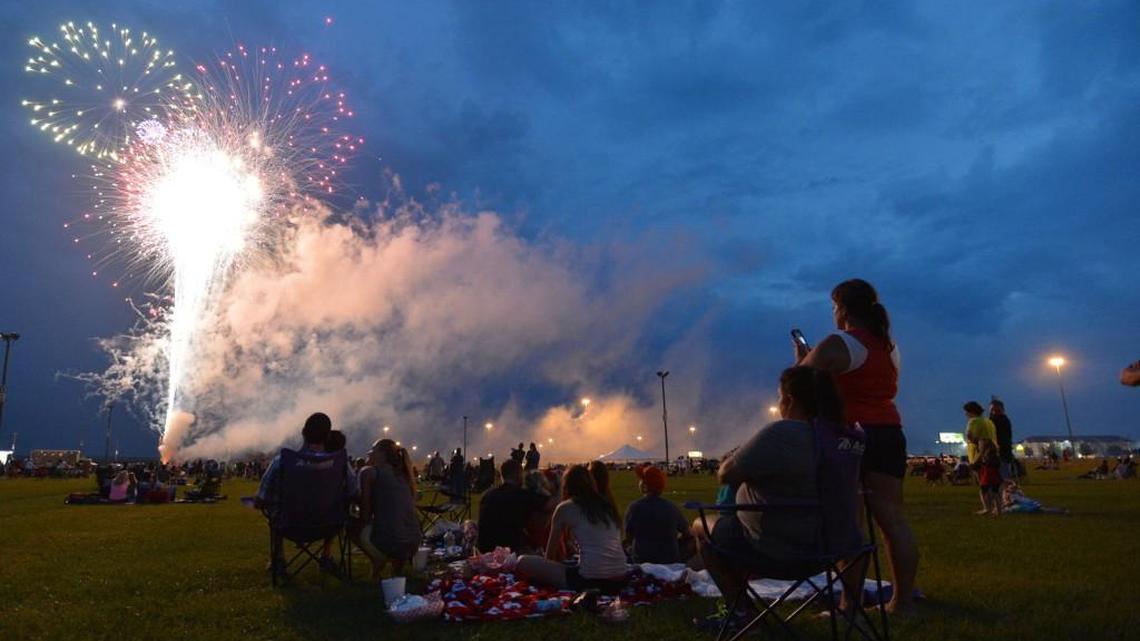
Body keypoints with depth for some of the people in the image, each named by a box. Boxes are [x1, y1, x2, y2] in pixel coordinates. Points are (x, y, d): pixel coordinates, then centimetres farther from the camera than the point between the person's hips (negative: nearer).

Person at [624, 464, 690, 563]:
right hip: (671, 561, 2)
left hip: (641, 561, -2)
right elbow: (686, 533, 8)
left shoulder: (634, 507, -12)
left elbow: (628, 539, -3)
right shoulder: (672, 507, -5)